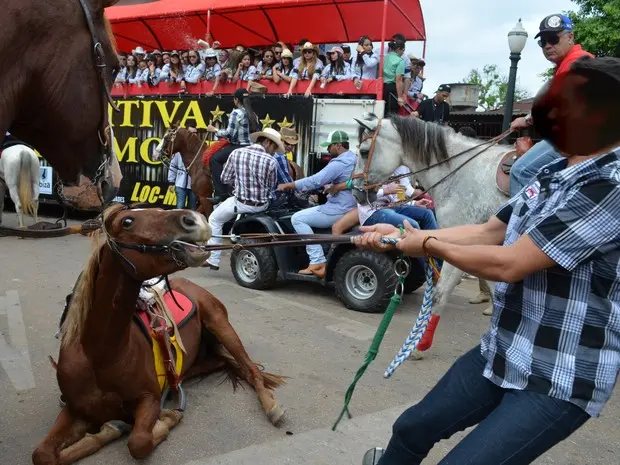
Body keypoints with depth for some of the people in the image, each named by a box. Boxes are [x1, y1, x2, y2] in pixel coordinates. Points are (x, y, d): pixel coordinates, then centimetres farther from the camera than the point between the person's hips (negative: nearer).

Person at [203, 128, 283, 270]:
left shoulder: (236, 152, -5)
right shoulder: (271, 161, -9)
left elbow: (225, 179, 3)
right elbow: (271, 187, 3)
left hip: (240, 203, 0)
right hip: (262, 205, 0)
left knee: (214, 220, 23)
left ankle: (213, 260, 21)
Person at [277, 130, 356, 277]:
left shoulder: (339, 163, -19)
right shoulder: (353, 159, 12)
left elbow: (315, 181, -23)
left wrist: (287, 186, -14)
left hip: (340, 211, -10)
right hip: (352, 208, 10)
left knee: (297, 218, -5)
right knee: (306, 213, 27)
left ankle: (317, 261, -11)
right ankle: (317, 259, 22)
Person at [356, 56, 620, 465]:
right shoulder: (552, 175, 6)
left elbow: (508, 264, -27)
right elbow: (485, 232, 9)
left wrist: (430, 245, -11)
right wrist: (401, 235, 2)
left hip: (558, 381, -8)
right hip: (502, 353, 8)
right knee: (412, 429, 19)